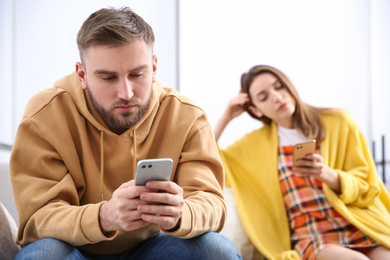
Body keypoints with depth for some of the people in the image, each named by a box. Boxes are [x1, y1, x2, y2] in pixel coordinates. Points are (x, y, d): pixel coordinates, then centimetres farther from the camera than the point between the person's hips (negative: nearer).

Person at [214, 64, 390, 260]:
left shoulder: (338, 122, 9)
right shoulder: (257, 142, 14)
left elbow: (365, 186, 8)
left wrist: (326, 174, -13)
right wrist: (225, 118, 11)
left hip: (360, 226, 1)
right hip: (311, 238, -1)